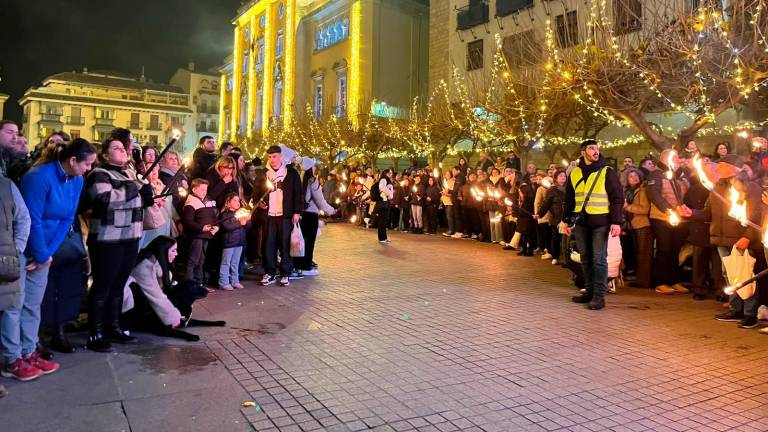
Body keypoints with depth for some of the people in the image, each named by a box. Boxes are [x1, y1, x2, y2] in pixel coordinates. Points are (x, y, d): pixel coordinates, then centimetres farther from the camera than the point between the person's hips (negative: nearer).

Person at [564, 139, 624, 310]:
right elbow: (569, 199, 16)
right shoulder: (574, 173, 10)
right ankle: (589, 291, 21)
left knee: (599, 259, -4)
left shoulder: (607, 172, -2)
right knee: (585, 258, 11)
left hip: (600, 222, -4)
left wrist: (616, 221, -13)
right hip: (580, 222, 4)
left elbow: (617, 198, -5)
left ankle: (599, 296, 0)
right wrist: (567, 221, 12)